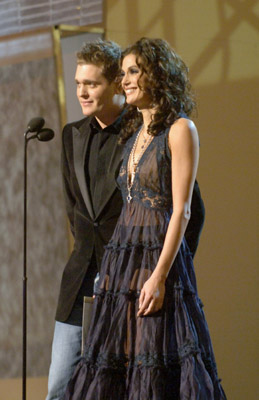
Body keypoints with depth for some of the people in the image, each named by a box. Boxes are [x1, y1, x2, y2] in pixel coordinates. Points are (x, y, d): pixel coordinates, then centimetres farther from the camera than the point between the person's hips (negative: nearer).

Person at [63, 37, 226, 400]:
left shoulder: (180, 129, -5)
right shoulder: (134, 133, 18)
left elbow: (181, 209, -12)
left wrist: (159, 276, -19)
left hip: (159, 257, -8)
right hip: (123, 257, 8)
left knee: (162, 365, -9)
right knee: (117, 366, 4)